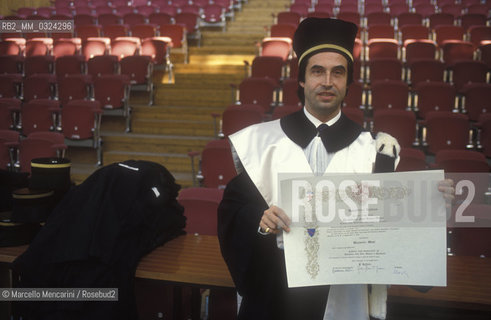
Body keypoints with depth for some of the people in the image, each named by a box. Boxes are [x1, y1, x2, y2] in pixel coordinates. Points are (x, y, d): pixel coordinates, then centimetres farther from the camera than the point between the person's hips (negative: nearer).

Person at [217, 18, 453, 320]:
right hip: (275, 289, 0)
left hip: (345, 293, 0)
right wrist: (258, 219, -22)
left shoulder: (374, 148, -1)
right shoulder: (263, 140, -2)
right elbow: (233, 206, -1)